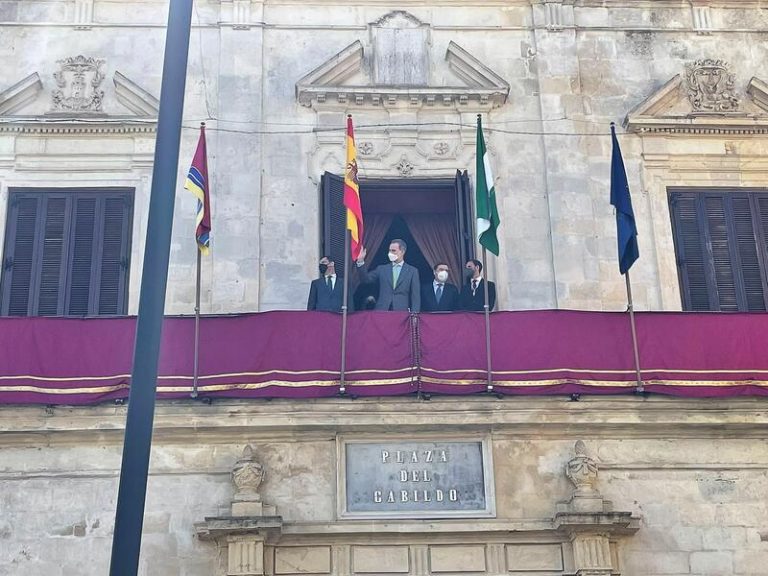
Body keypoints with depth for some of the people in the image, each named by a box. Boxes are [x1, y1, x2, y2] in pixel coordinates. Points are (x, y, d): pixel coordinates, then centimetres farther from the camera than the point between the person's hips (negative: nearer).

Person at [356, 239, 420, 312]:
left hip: (402, 312, -2)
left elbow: (415, 296, 3)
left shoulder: (412, 271, 7)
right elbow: (365, 279, 7)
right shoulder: (382, 269, 15)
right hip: (382, 312, 2)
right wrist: (361, 261, -4)